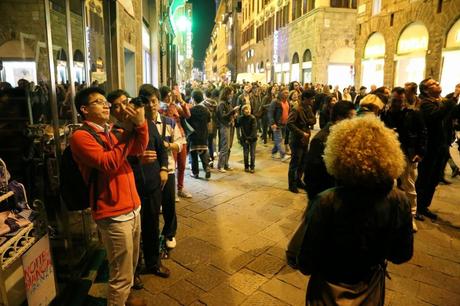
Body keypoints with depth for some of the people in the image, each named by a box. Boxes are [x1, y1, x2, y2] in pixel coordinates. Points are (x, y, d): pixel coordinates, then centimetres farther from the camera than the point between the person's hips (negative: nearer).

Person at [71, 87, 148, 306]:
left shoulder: (110, 133, 13)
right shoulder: (81, 137, -11)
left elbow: (139, 149, 2)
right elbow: (108, 163, -23)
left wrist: (140, 123, -15)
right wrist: (128, 131, -18)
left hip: (133, 208, 8)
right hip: (114, 214, -8)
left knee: (131, 265, 23)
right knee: (121, 275, 1)